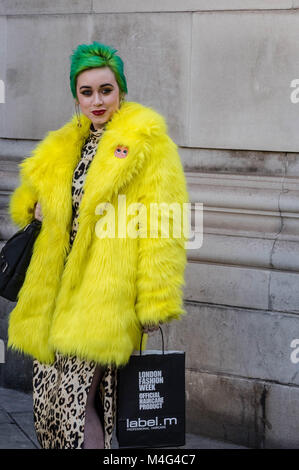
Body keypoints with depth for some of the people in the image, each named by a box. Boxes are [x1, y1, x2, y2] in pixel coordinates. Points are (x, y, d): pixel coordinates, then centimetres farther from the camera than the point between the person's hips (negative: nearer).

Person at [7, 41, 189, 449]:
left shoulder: (148, 143, -3)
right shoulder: (65, 146, 17)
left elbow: (162, 227, -8)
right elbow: (30, 193, 33)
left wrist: (155, 302, -14)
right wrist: (36, 208, 7)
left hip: (104, 294, -6)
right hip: (58, 291, 7)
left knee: (75, 399, -13)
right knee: (48, 399, 6)